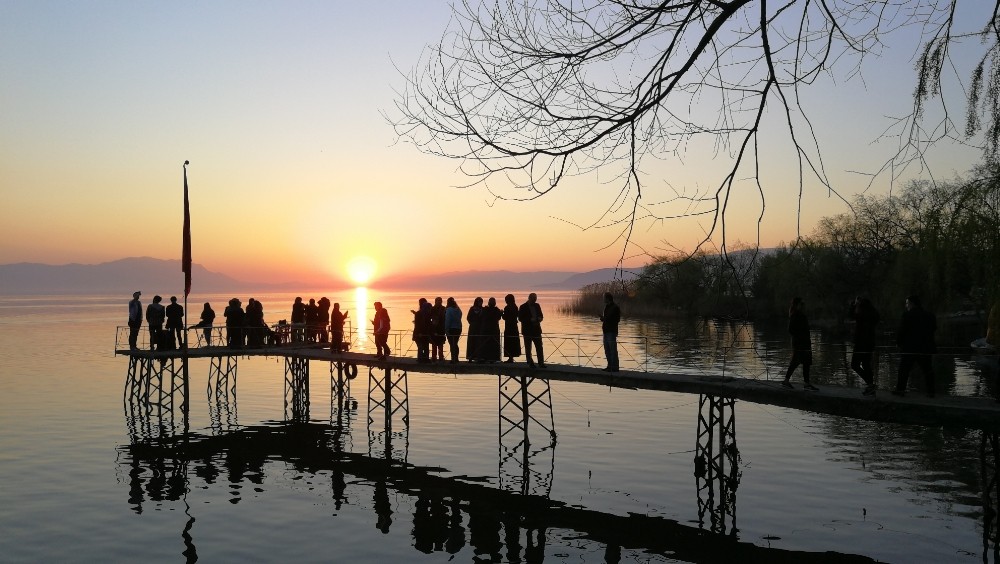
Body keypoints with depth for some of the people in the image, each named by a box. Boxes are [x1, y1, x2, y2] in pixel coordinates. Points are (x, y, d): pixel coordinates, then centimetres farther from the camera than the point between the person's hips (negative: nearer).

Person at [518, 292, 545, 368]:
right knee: (528, 348, 4)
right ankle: (530, 363, 10)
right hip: (527, 330, -4)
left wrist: (539, 319, -6)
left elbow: (540, 315, 18)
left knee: (539, 347, -1)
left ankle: (541, 362, 2)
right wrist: (530, 320, -20)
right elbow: (520, 318, -10)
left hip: (536, 330, 4)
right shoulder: (523, 307, -5)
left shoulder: (537, 306, 10)